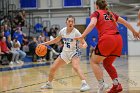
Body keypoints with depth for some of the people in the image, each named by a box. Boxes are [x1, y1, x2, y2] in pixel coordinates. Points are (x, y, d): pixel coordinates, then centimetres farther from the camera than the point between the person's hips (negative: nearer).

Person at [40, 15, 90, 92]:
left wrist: (83, 45, -45)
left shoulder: (76, 32, -20)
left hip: (74, 53, -6)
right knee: (52, 68, 9)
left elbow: (85, 44, -22)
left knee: (75, 67, -35)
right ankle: (49, 84, 33)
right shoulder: (62, 31, -6)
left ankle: (84, 84, -39)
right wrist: (45, 43, 11)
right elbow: (56, 40, 14)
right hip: (65, 53, 6)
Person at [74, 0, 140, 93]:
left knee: (94, 61, 8)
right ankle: (117, 85, 7)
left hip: (107, 39, -6)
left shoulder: (96, 13, 10)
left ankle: (102, 84, -7)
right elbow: (125, 22, 28)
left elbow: (92, 24, -10)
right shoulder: (111, 13, 25)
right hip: (118, 39, 6)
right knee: (107, 64, 21)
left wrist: (82, 36, -18)